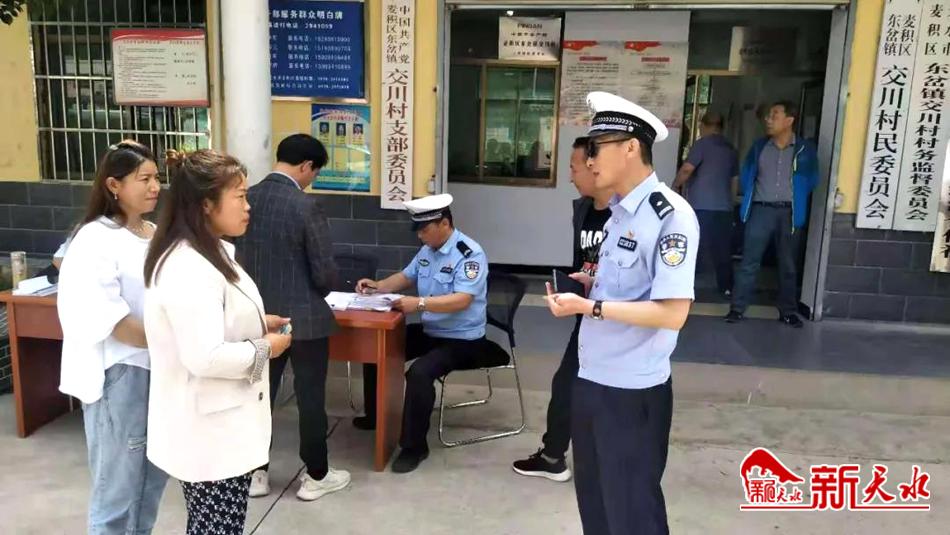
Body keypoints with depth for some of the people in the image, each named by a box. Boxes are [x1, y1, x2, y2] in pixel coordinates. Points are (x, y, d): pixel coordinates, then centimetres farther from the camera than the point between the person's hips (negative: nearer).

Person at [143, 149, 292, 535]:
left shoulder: (208, 254, 8)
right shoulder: (189, 269, -26)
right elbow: (205, 357, -31)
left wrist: (257, 324, 7)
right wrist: (264, 348, -17)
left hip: (215, 425, 10)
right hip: (208, 433, -10)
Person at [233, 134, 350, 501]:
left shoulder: (247, 198, 0)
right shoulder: (306, 206, -19)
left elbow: (239, 255, 10)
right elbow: (325, 273, -17)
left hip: (259, 316, 6)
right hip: (304, 318, -6)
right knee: (310, 399, 9)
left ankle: (255, 474, 29)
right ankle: (315, 477, 23)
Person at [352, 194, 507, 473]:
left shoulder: (470, 254, -21)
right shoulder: (427, 250, 4)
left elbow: (462, 300, -31)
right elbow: (406, 277, 19)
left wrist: (420, 303, -40)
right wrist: (377, 287, 2)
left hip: (461, 340, -9)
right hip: (429, 331, 9)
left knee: (419, 372, -31)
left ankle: (414, 446, -12)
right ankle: (375, 416, 30)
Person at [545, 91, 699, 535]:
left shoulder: (670, 216, -19)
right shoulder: (618, 212, 8)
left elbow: (672, 313, -24)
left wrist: (588, 307, -23)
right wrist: (592, 284, 1)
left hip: (632, 391, -8)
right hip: (591, 380, 9)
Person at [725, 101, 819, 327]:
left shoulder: (805, 150, -1)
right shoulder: (759, 147, 5)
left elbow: (811, 181, 9)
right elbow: (745, 176, 14)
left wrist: (795, 198, 9)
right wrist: (750, 199, 8)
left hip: (789, 212, 0)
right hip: (761, 210, 1)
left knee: (788, 265, 9)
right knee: (749, 262, -1)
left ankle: (788, 311, 20)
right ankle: (737, 308, 5)